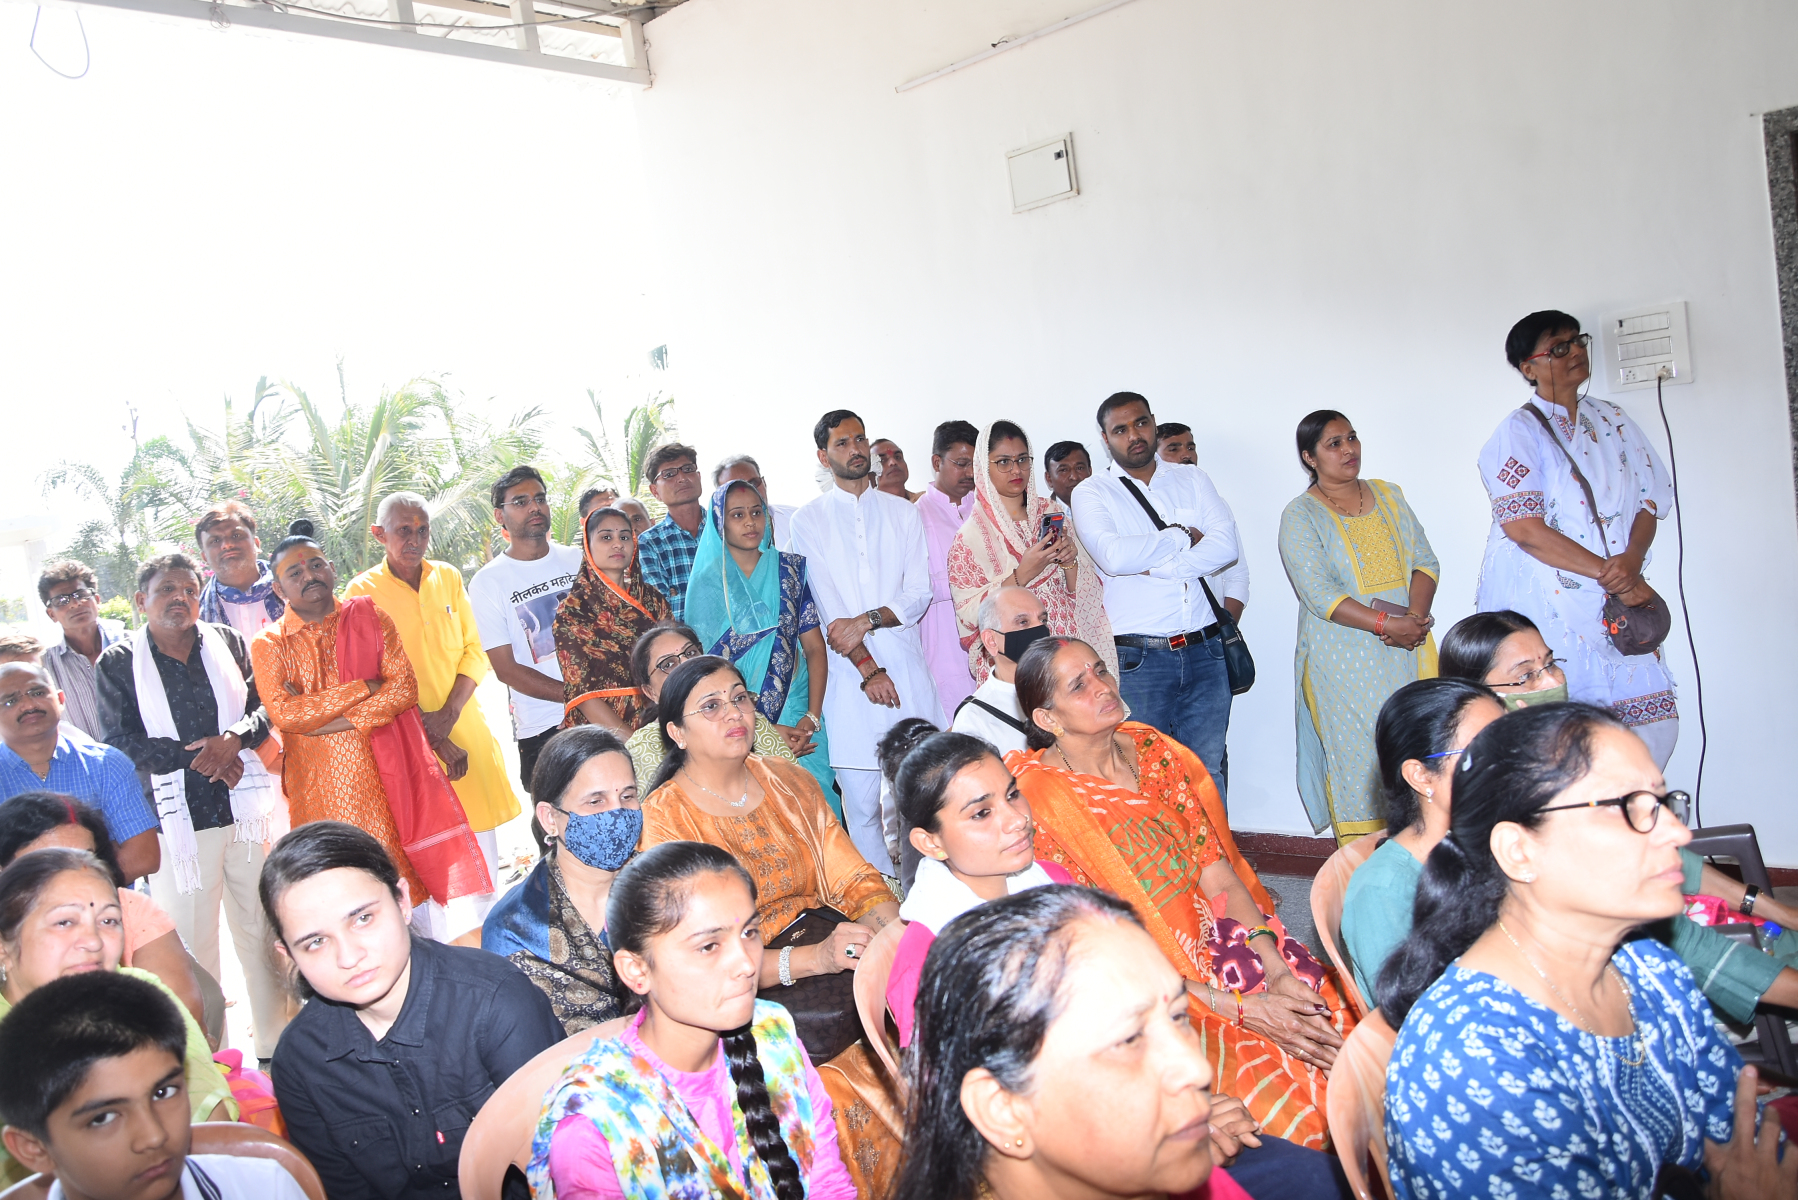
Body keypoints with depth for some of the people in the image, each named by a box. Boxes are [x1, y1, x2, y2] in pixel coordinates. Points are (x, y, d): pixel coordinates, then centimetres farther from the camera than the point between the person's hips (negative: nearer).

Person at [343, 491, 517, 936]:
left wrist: (449, 713, -11)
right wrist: (434, 738, -13)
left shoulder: (449, 578, 7)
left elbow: (474, 651, 5)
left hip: (465, 726, 4)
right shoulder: (363, 591, -5)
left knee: (483, 849, 10)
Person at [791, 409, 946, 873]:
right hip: (850, 677, -2)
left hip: (907, 667, 2)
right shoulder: (808, 520, 7)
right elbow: (828, 605, -2)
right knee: (862, 803, -4)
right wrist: (868, 668, -9)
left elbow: (919, 593, 5)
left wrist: (866, 620, -11)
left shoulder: (902, 512, 15)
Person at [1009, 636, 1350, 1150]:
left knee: (1335, 1022, -12)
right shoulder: (1039, 799, -16)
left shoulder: (1152, 750, 3)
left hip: (1211, 934, 6)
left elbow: (1219, 876, 4)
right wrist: (1238, 1007, -17)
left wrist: (1277, 969, -11)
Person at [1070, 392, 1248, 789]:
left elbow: (1228, 547, -3)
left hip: (1206, 651, 3)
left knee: (1209, 771, 8)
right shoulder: (1091, 493, 1)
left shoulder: (1192, 479, 11)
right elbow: (1115, 556, -18)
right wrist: (1185, 536, -5)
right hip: (1138, 658, -2)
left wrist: (1154, 566, -13)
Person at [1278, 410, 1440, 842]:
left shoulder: (1388, 494, 14)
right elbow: (1319, 594, -13)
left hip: (1407, 650, 5)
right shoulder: (1300, 516, -3)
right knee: (1360, 760, -3)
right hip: (1344, 658, -5)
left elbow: (1424, 559, 9)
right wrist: (1386, 624, -20)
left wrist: (1416, 615, -10)